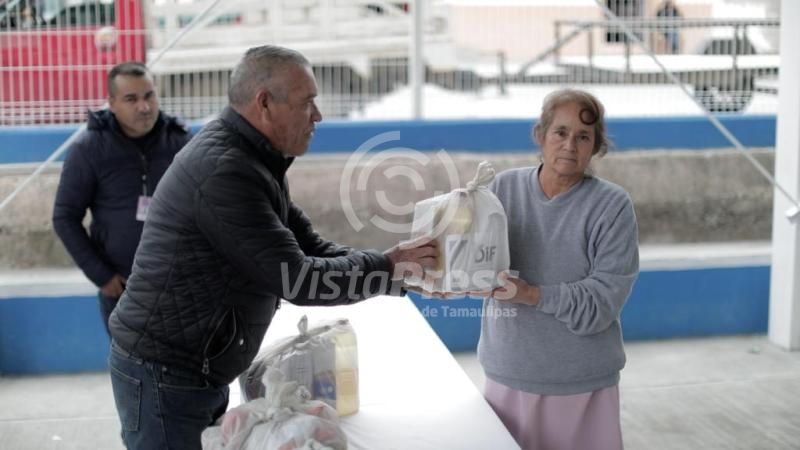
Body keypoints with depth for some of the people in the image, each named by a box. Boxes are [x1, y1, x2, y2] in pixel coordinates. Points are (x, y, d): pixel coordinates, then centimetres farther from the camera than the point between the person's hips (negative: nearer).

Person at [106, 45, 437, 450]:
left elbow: (308, 247, 7)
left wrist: (407, 273, -3)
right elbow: (296, 279, -25)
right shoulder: (224, 170, -24)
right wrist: (388, 266, -13)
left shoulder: (251, 160, 9)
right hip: (163, 376, -10)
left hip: (200, 373, 10)